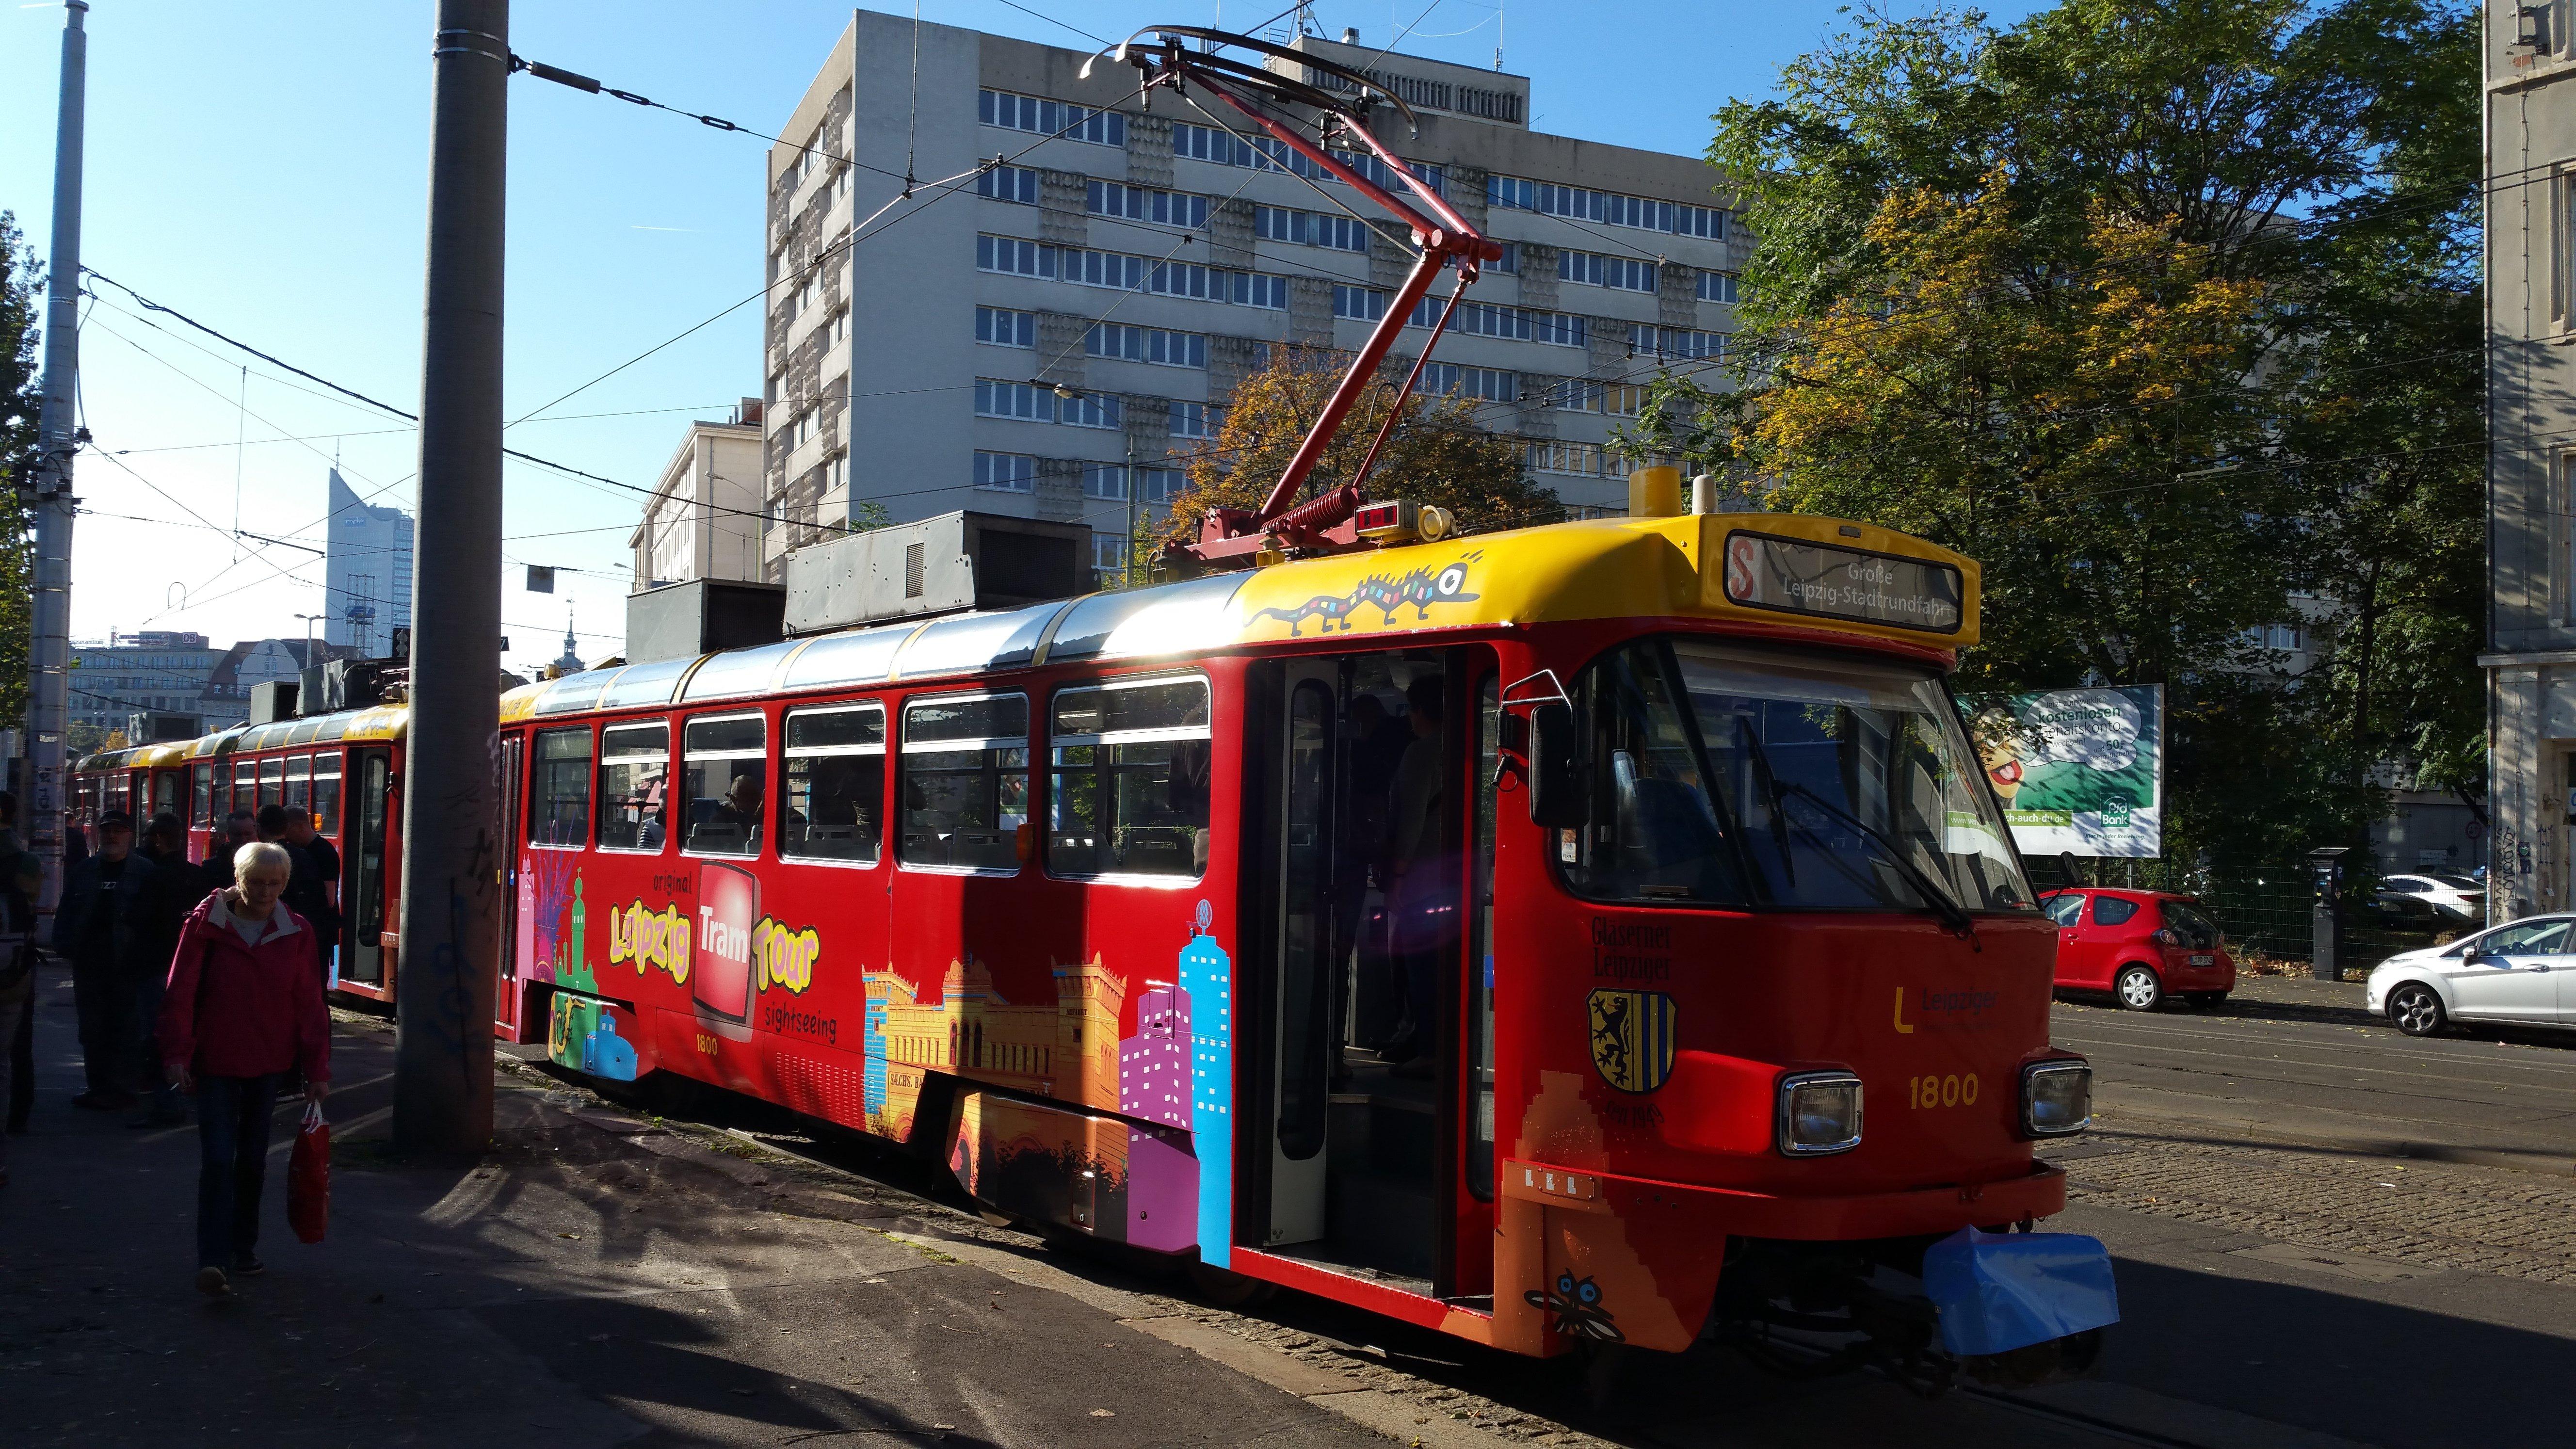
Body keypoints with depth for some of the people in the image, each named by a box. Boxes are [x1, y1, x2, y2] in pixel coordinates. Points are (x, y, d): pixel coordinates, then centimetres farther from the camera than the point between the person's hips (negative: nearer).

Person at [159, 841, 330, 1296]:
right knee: (218, 1160, -10)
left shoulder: (296, 933, -1)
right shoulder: (206, 924, -7)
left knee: (252, 1160, 13)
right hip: (215, 1063, -3)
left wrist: (317, 1070, 0)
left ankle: (243, 1249, 28)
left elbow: (310, 1004, 2)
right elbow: (180, 993, -5)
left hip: (267, 1063, 3)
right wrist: (178, 1054, -11)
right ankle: (213, 1262, -11)